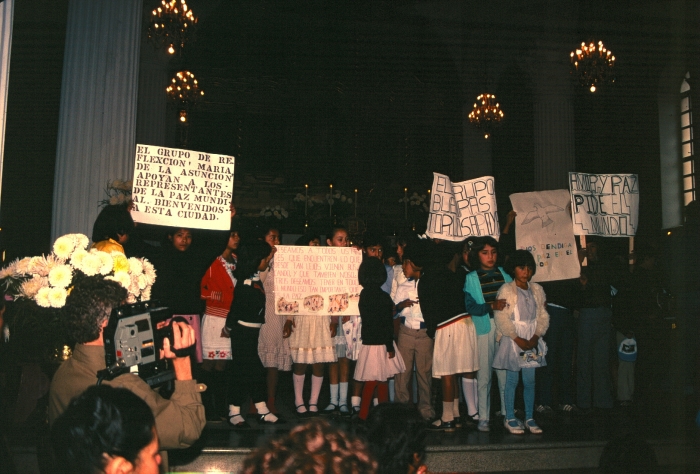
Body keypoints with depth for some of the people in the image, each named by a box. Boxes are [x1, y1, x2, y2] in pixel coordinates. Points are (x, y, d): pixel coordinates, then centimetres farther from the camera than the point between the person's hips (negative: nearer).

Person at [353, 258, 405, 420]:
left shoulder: (364, 294, 4)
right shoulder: (383, 297, -17)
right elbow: (387, 324, -17)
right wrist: (390, 347, -9)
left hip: (369, 342, 7)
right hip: (380, 344, -7)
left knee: (382, 381, 16)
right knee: (373, 381, 0)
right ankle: (363, 415, 6)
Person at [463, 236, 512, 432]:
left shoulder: (504, 274, 11)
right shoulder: (471, 278, 4)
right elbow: (470, 307, -6)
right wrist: (491, 306, -19)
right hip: (483, 329, -2)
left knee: (505, 372, 3)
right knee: (484, 375, 1)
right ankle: (483, 417, 12)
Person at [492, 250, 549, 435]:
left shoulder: (537, 290, 8)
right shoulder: (506, 290, -6)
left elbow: (543, 316, 7)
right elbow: (501, 318, -12)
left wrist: (536, 337, -7)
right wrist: (518, 339, -14)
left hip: (532, 340, 4)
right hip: (512, 340, -4)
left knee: (530, 381, 7)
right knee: (512, 380, 2)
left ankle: (529, 418, 18)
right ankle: (510, 418, 12)